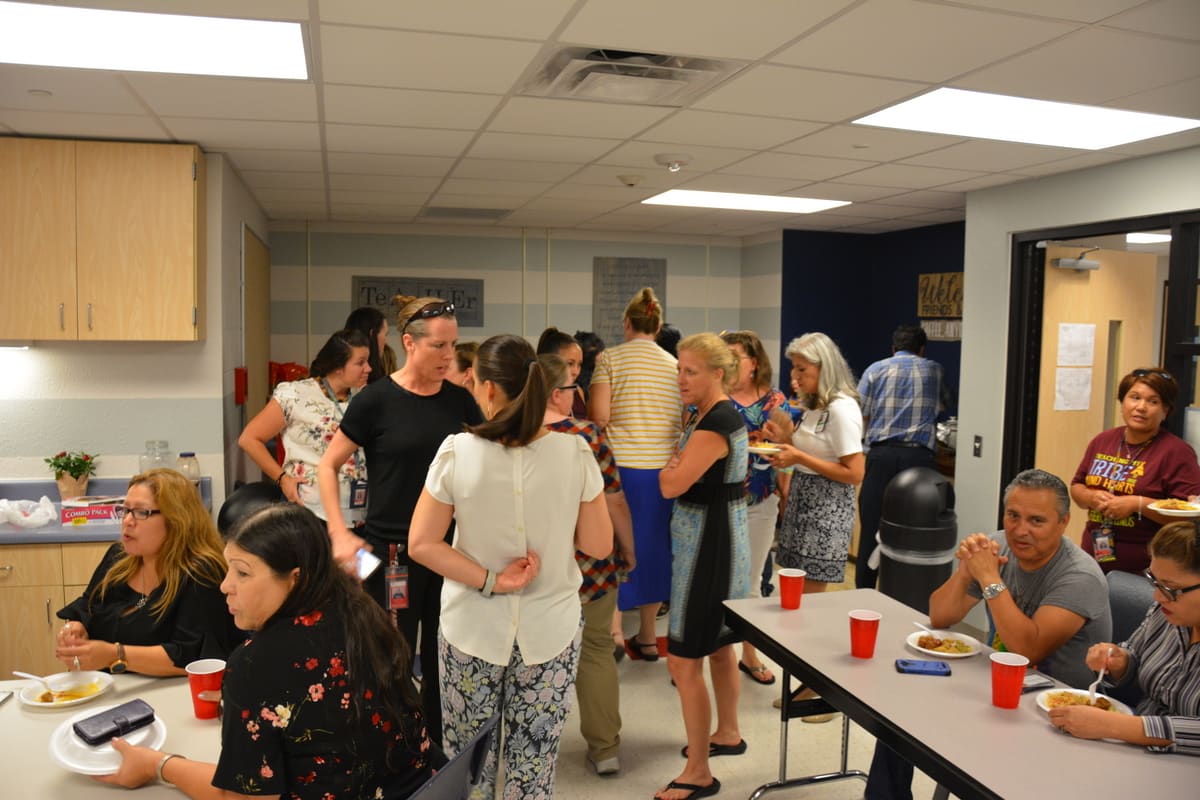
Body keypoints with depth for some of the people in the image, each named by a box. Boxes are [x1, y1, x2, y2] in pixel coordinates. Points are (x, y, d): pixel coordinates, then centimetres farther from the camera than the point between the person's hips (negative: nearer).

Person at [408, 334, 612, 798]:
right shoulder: (575, 453, -11)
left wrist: (489, 582, -10)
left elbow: (421, 543, -10)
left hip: (473, 628, 0)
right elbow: (599, 546, -4)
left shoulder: (456, 452, -12)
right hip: (550, 630, 1)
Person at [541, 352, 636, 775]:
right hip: (589, 566, -1)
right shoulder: (588, 436, -10)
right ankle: (604, 748, 25)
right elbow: (614, 503, -8)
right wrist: (629, 552, 7)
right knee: (596, 652, 16)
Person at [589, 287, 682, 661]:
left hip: (620, 465, -4)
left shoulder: (610, 358, -4)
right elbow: (683, 421, 8)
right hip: (662, 468, 4)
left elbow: (599, 416, -10)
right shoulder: (674, 364, 7)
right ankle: (648, 636, 24)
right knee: (652, 545, 14)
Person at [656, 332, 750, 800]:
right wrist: (678, 461, -4)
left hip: (709, 544, -11)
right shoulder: (712, 414, 10)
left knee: (684, 659, -4)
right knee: (718, 644, 23)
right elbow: (682, 474, 15)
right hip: (715, 538, 11)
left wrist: (670, 461, -6)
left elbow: (670, 484, -25)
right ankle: (728, 734, 41)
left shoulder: (715, 424, -22)